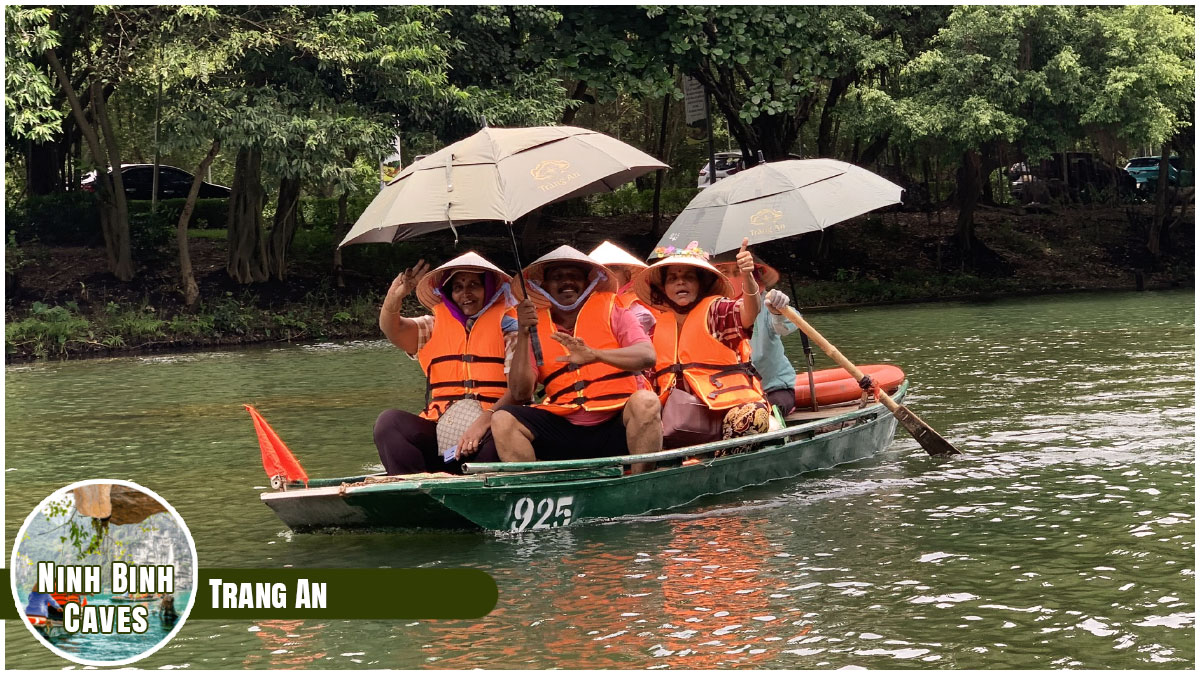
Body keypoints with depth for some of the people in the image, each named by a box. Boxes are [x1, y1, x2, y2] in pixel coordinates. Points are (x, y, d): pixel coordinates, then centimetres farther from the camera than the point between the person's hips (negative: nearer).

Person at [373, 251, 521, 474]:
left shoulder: (506, 324, 9)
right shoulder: (435, 326, 20)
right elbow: (392, 329, 1)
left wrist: (485, 420, -22)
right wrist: (394, 297, -22)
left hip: (490, 431, -4)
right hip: (440, 430, 4)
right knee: (389, 422, -21)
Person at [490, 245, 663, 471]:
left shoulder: (610, 309, 9)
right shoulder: (536, 326, 13)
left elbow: (647, 356, -9)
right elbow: (520, 393, 3)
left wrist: (595, 355, -27)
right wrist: (523, 335, -8)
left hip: (616, 425, -2)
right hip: (564, 431, 2)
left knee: (645, 401, -32)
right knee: (503, 420, -18)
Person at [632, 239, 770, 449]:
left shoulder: (716, 310, 3)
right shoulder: (658, 327, 16)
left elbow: (748, 315, -20)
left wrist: (747, 277, -39)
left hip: (729, 403, -4)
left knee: (751, 414, -36)